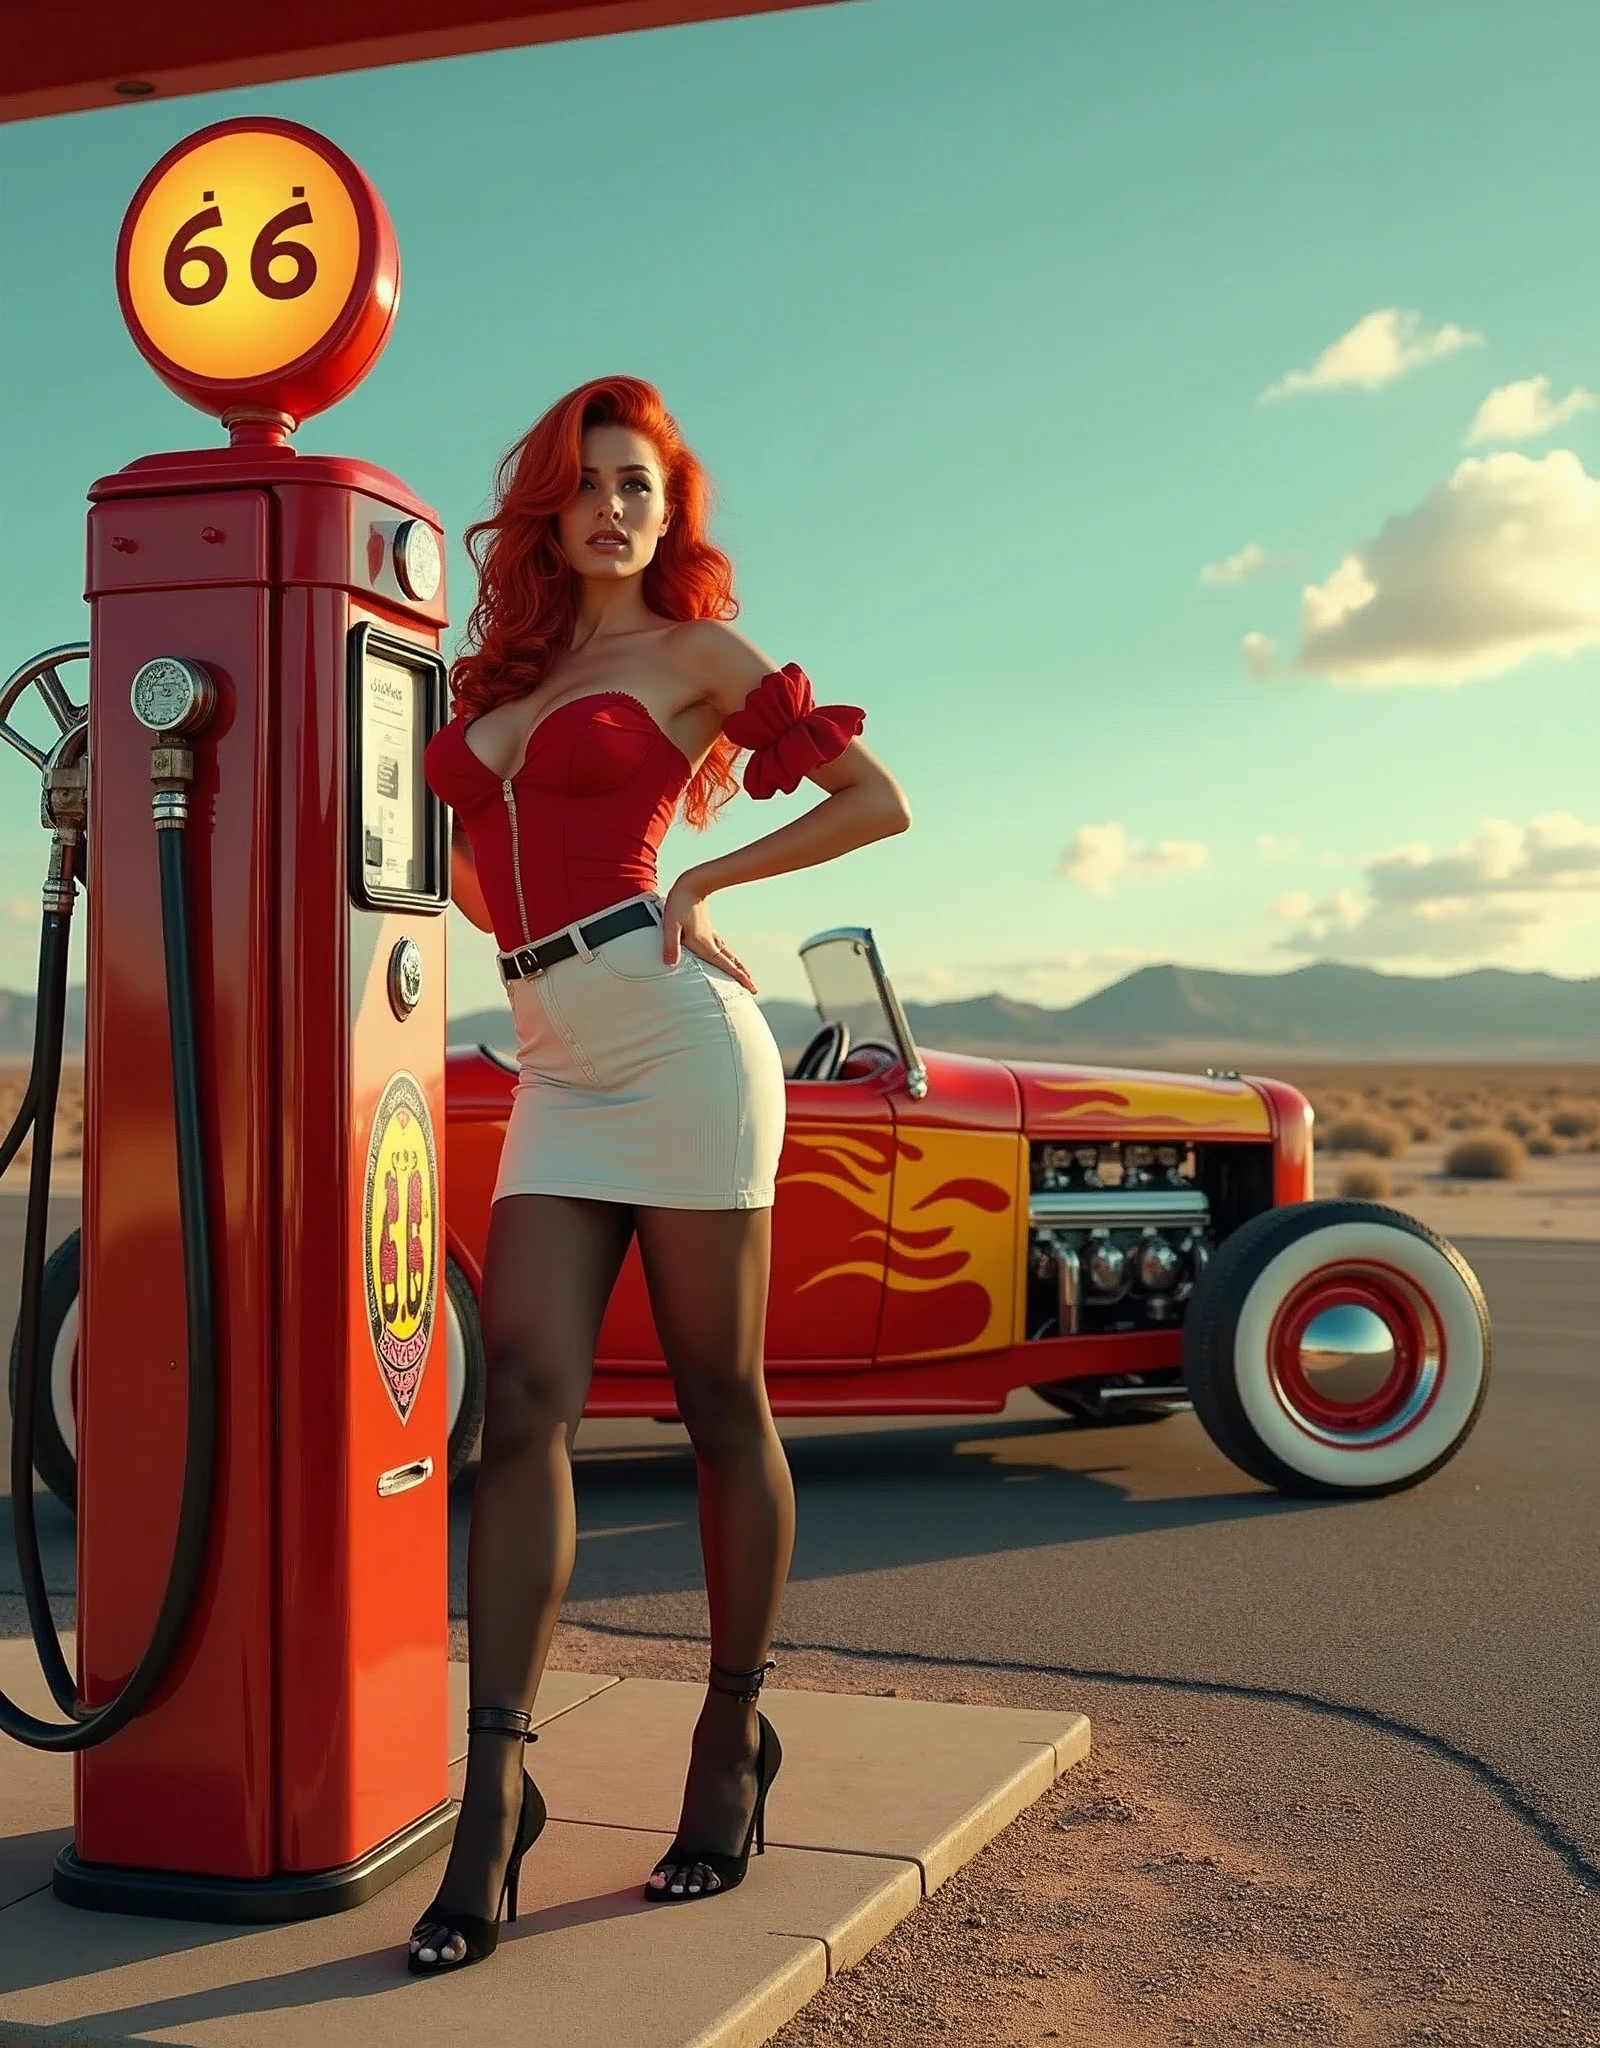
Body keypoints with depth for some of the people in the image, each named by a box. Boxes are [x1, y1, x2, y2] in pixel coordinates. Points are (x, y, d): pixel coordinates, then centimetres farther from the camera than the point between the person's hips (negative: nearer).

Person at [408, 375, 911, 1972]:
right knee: (521, 1404, -6)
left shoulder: (693, 653, 6)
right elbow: (477, 861, 25)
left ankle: (733, 1737, 18)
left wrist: (701, 881, -2)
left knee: (720, 1407, 2)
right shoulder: (499, 675, 20)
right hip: (556, 1065, 5)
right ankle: (494, 1791, -4)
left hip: (676, 1036, -4)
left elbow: (877, 801, 3)